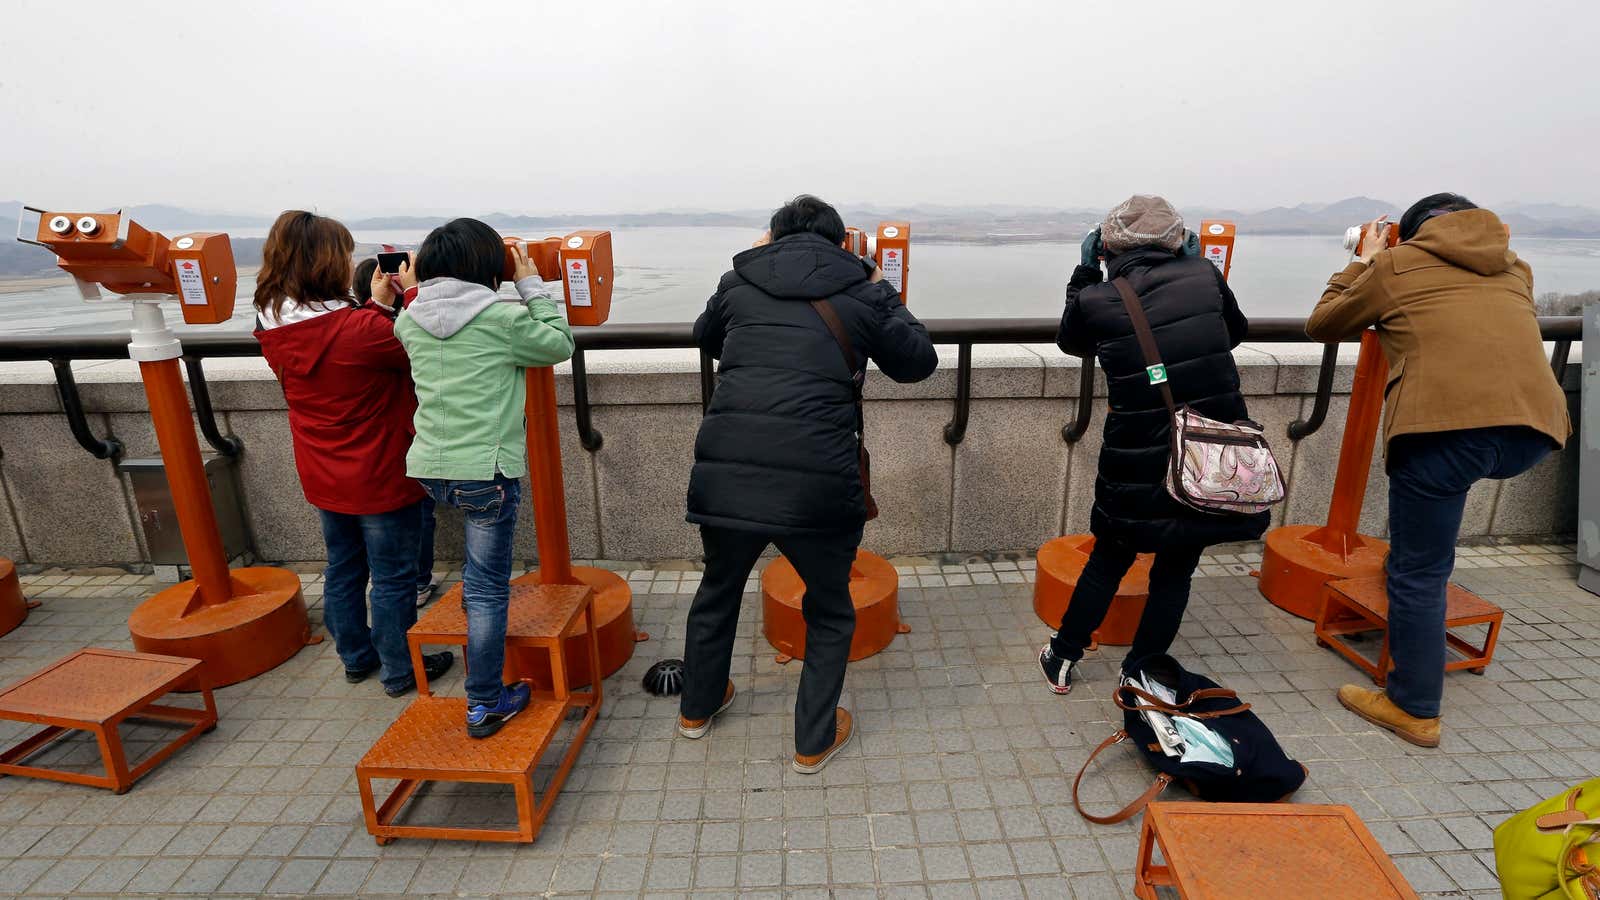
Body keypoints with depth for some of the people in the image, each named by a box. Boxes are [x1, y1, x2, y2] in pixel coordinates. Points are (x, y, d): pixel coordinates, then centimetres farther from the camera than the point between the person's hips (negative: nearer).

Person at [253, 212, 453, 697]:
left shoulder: (273, 331, -4)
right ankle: (400, 670, 24)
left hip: (323, 479, 7)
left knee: (343, 570, 22)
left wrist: (376, 306, 6)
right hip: (379, 477, -7)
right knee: (393, 577, 9)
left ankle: (356, 657, 39)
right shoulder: (360, 328, -28)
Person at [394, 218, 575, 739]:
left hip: (429, 470, 6)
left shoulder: (411, 320, 6)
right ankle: (484, 705, 13)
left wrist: (413, 292, 24)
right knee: (489, 588, 3)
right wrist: (533, 287, 7)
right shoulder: (502, 317, -11)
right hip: (486, 471, -6)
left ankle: (474, 589, 48)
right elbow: (560, 345, 3)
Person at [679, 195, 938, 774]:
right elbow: (919, 362, 20)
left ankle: (697, 708, 50)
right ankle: (814, 741, 36)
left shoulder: (738, 281, 12)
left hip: (724, 474, 3)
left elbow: (705, 339, 32)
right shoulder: (861, 292, 8)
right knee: (830, 611, 23)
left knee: (718, 587, 30)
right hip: (817, 483, -2)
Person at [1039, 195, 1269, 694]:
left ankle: (1063, 660, 31)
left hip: (1139, 463, -1)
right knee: (1176, 570, 17)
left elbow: (1070, 341, 14)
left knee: (1108, 560, 20)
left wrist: (1084, 271, 18)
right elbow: (1235, 332, 18)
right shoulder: (1204, 275, -2)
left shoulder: (1095, 299, -9)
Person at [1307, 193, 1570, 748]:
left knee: (1419, 572, 5)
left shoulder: (1396, 263, 15)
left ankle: (1414, 709, 15)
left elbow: (1321, 325, 23)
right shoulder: (1513, 267, 29)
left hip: (1446, 423, -6)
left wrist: (1362, 261, 36)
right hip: (1535, 428, 6)